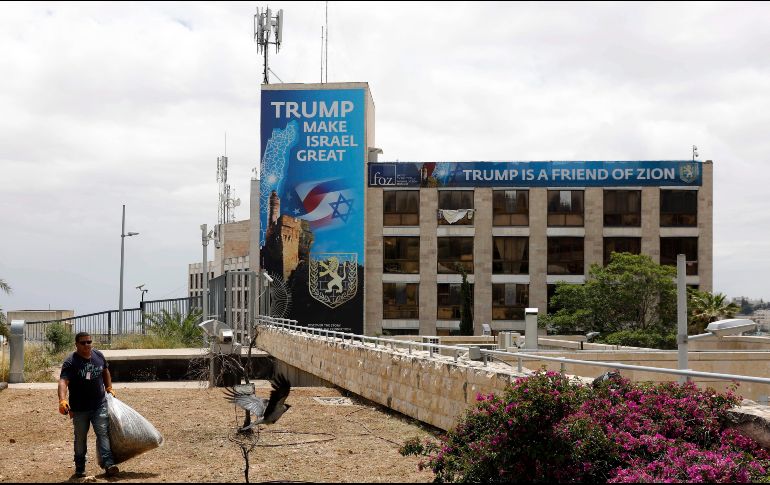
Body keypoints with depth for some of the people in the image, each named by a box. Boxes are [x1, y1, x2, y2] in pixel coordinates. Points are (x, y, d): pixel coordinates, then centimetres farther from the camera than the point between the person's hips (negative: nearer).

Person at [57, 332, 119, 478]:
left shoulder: (99, 356, 2)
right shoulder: (70, 362, -15)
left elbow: (105, 371, 23)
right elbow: (63, 381, -28)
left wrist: (109, 388, 20)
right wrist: (62, 400, -43)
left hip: (99, 405, 3)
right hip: (79, 408, -2)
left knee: (103, 433, -7)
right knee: (80, 438, 9)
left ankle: (108, 464, -14)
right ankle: (80, 468, 20)